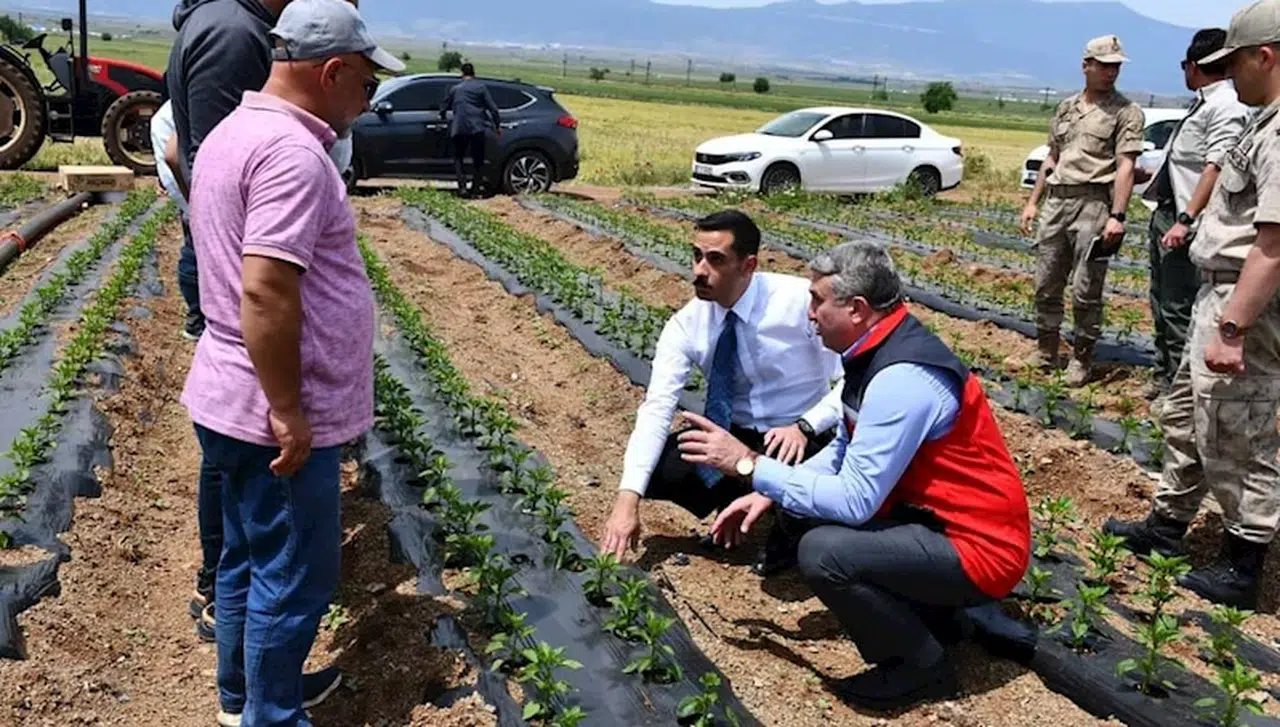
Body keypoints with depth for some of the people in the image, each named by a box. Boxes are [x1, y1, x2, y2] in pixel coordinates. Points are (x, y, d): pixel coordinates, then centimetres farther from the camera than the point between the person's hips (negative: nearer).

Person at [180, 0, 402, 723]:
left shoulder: (235, 132, 12)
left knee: (249, 558, 22)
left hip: (237, 401, 10)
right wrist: (288, 412, -22)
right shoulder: (291, 152, -21)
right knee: (294, 577, 4)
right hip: (276, 416, -10)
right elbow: (265, 292, -29)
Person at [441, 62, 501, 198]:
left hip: (459, 128, 1)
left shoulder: (455, 89, 8)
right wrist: (497, 125, 8)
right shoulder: (480, 87, 3)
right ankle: (475, 190, 5)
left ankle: (462, 186, -5)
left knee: (458, 158, 13)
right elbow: (492, 107, 0)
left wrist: (444, 117, 36)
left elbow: (444, 107, 15)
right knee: (478, 160, 9)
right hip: (477, 127, -1)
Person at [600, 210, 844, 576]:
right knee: (656, 470, -17)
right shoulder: (686, 325, -11)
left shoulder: (800, 300, -20)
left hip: (802, 441, -4)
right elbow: (656, 408, -17)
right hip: (735, 437, 4)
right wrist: (628, 499, -26)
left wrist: (804, 427, -32)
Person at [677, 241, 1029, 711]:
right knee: (800, 506, 8)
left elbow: (855, 501, -28)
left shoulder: (902, 378, -28)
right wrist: (768, 494, 1)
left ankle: (922, 665, -2)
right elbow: (846, 450, 13)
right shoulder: (879, 349, 1)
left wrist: (749, 465, -21)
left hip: (977, 548, -9)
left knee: (822, 552, -27)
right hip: (934, 512, 9)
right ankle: (918, 605, 15)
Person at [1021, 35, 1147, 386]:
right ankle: (1046, 349, 24)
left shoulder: (1126, 112, -1)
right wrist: (1033, 202, 17)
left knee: (1086, 291, -4)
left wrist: (1116, 216, -19)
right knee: (1046, 284, 10)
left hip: (1093, 204, -5)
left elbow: (1126, 167, -9)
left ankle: (1081, 357, 9)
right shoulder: (1067, 108, 17)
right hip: (1057, 201, 6)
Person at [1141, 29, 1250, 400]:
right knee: (1161, 302, 18)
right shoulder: (1202, 104, 14)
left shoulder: (1227, 107, -15)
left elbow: (1216, 168, -23)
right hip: (1165, 215, 10)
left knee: (1178, 308, -4)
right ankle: (1164, 376, 30)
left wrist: (1186, 220, -28)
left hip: (1183, 224, -10)